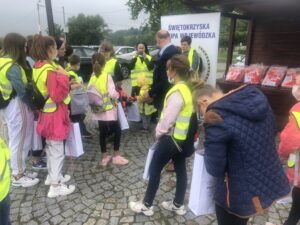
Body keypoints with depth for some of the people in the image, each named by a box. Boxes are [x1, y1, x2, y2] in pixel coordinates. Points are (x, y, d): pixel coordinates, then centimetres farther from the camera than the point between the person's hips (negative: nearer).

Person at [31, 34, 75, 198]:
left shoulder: (38, 67, 7)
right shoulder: (50, 70, -22)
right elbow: (58, 96, -25)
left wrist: (69, 86, 10)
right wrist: (63, 77, -24)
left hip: (46, 113, 10)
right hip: (55, 114, -10)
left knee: (51, 147, 22)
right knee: (57, 150, 1)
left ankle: (52, 176, 38)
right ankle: (55, 186, 12)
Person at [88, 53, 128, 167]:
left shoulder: (92, 77, 3)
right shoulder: (107, 76, -13)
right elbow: (112, 94, -18)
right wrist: (117, 95, 1)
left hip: (97, 110, 6)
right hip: (108, 109, -5)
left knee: (103, 132, 13)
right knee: (117, 130, 8)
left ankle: (104, 157, 22)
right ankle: (116, 156, 13)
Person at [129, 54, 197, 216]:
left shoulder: (177, 92, -23)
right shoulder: (187, 89, 5)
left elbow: (168, 118, -22)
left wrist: (158, 132, -5)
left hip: (172, 137, -9)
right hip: (183, 138, 9)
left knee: (154, 169, 6)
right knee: (181, 170, 16)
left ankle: (146, 206, 20)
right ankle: (178, 205, 31)